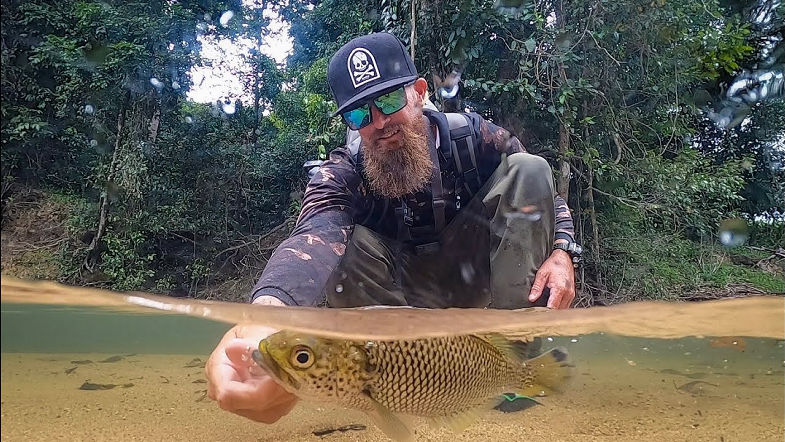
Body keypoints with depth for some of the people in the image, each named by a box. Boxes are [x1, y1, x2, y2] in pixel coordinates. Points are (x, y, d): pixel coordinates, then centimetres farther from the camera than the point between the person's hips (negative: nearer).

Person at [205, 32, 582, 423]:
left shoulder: (475, 138, -14)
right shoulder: (342, 174, -21)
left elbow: (545, 196, -2)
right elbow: (317, 236, -44)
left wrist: (562, 252, -24)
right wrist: (268, 312, -67)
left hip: (477, 274, 2)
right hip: (408, 295, -1)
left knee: (528, 169, -18)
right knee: (334, 246, -30)